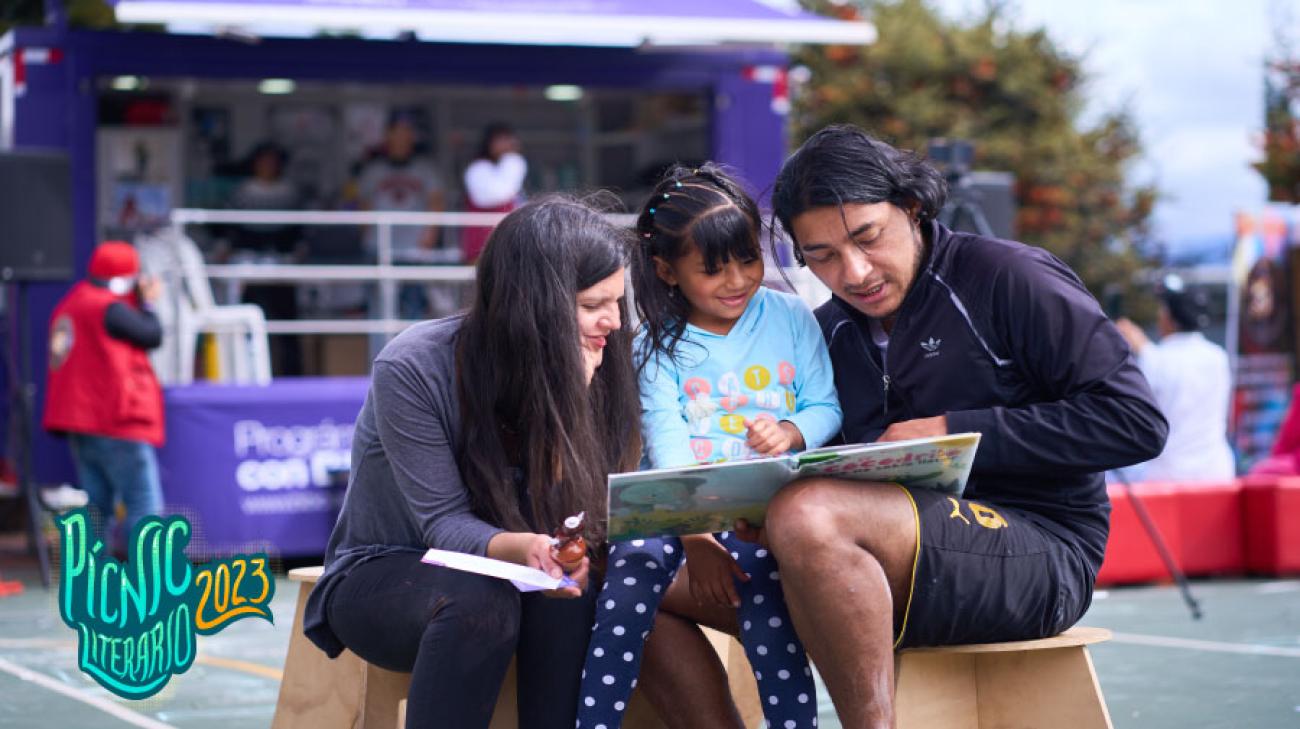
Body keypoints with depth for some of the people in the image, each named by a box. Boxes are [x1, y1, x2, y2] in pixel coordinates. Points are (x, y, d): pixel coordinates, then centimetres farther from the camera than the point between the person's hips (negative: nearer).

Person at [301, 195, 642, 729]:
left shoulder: (586, 373, -9)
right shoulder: (413, 369, -22)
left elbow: (568, 513, -14)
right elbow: (445, 524, -23)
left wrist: (571, 403, -29)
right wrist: (523, 549, -44)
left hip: (489, 576, 4)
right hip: (380, 578, -3)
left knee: (570, 593, -31)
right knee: (480, 600, -37)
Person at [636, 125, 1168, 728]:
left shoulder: (1006, 280, -3)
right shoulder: (830, 332, 16)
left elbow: (1136, 422, -12)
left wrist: (956, 432, -14)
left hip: (1038, 551, -7)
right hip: (893, 564, 7)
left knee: (807, 516, -34)